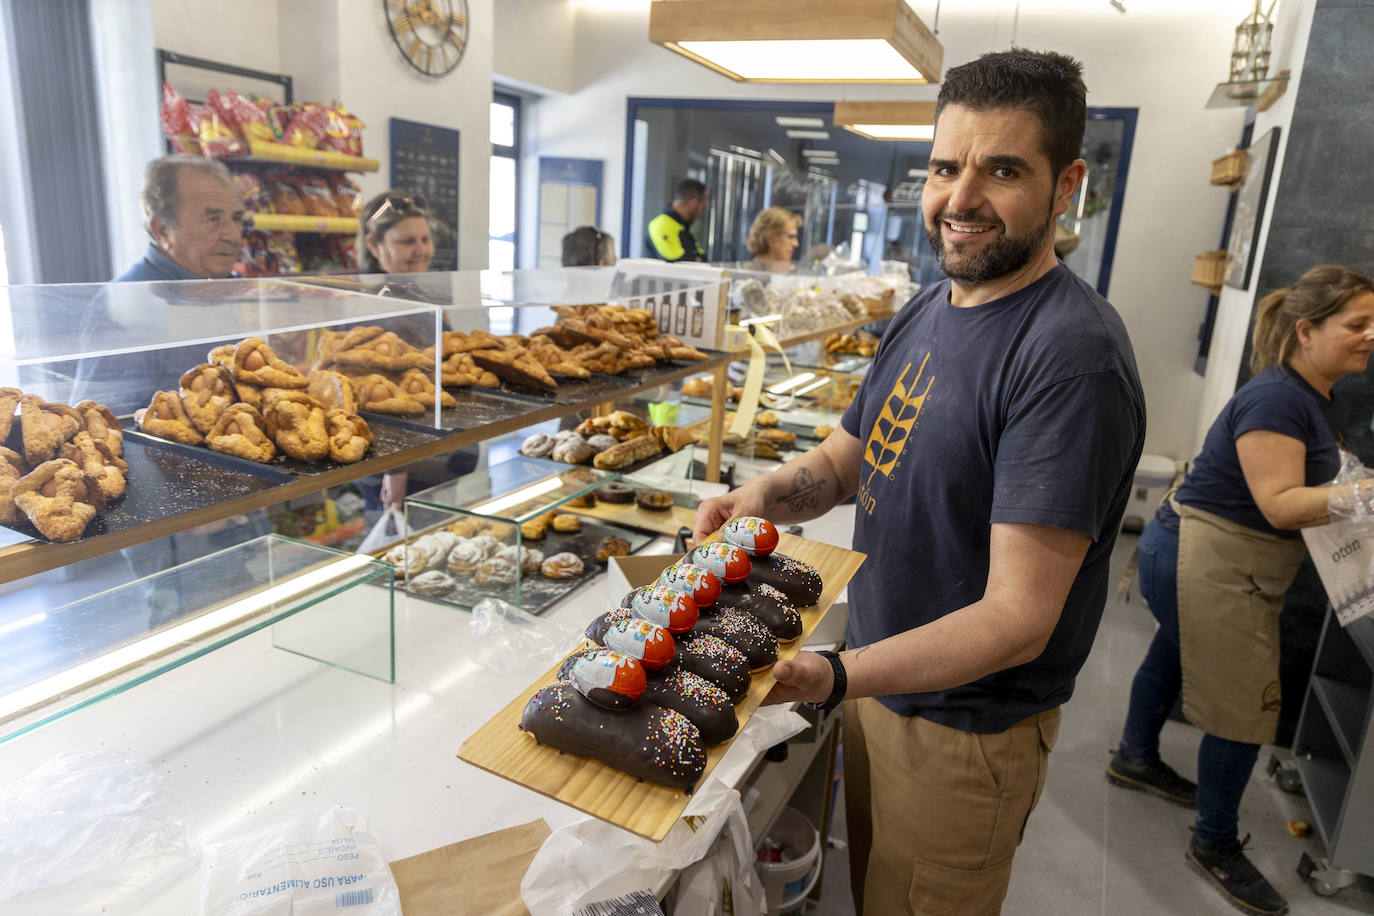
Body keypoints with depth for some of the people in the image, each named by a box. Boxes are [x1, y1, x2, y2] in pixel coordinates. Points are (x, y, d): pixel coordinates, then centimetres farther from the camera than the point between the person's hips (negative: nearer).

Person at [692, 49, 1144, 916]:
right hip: (882, 676, 8)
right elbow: (844, 456, 7)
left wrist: (832, 676, -43)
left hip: (967, 729, -7)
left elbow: (1018, 619, -30)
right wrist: (765, 495, -14)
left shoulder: (1072, 355, -28)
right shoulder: (926, 310, 0)